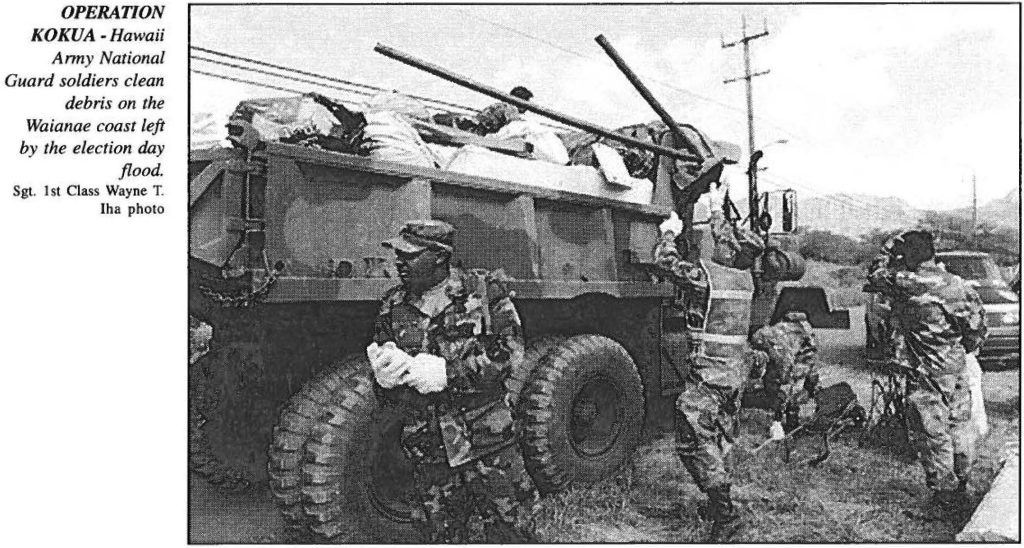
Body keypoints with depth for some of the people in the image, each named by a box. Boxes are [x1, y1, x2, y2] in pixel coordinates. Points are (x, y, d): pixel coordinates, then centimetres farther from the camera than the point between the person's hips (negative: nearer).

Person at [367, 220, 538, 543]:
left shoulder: (483, 290, -5)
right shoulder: (393, 309, 3)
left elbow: (510, 349, -13)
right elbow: (385, 396, 8)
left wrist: (447, 372, -21)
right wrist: (384, 379, -17)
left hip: (489, 445, -2)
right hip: (429, 454, 3)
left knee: (512, 533, 8)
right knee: (444, 537, 14)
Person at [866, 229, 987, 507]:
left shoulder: (904, 284, -17)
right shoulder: (959, 285, -4)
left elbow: (874, 274, 2)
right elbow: (977, 328, 2)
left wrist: (891, 247, 7)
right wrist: (962, 348, 19)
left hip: (924, 373, -5)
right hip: (956, 368, 5)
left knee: (935, 432, 5)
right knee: (960, 427, 18)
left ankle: (943, 492, 16)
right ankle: (962, 484, 33)